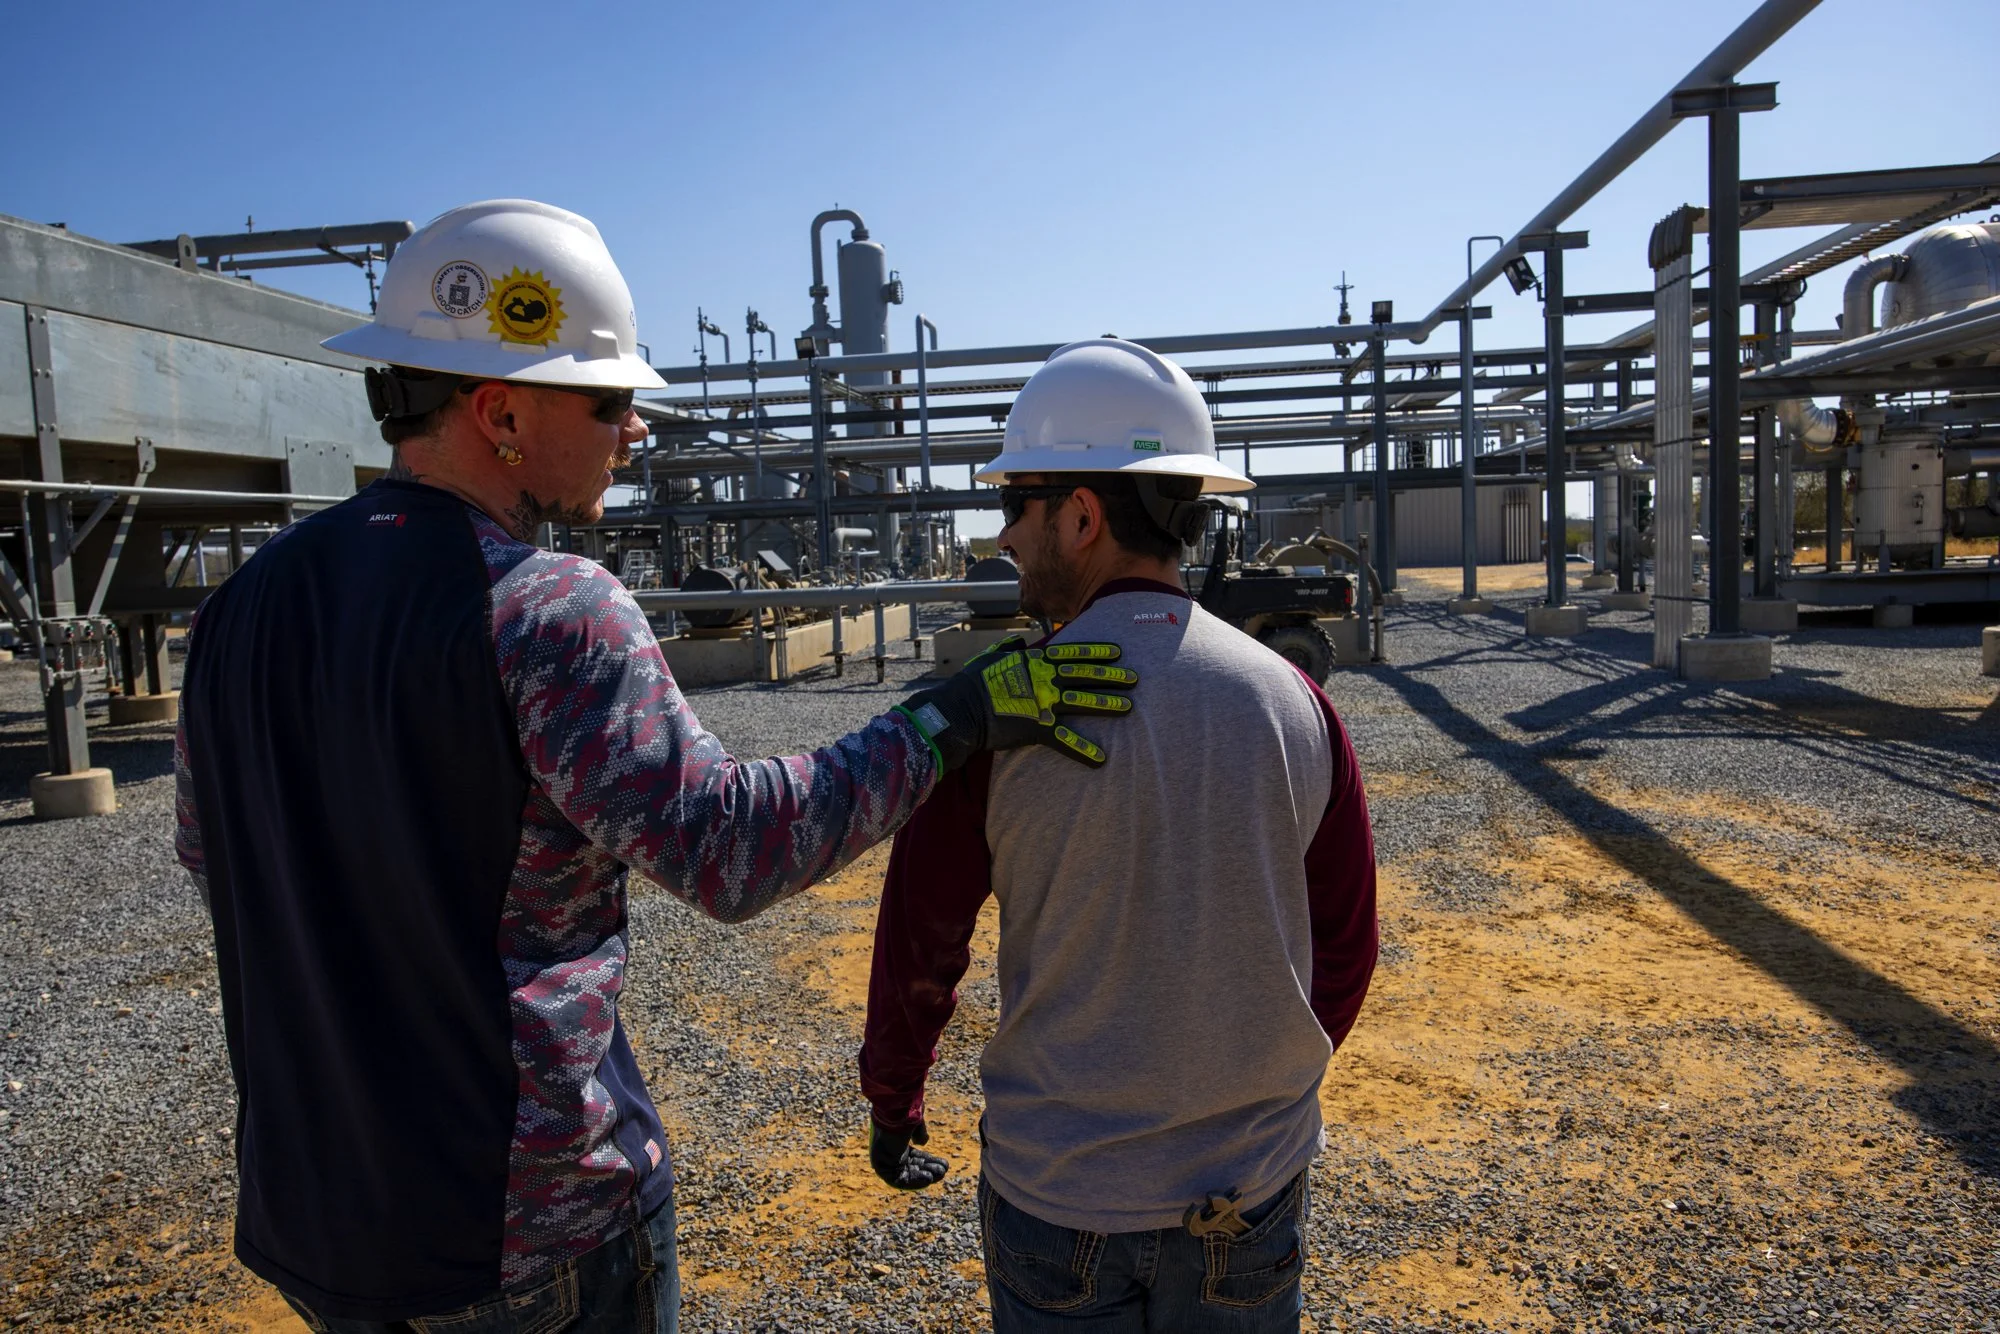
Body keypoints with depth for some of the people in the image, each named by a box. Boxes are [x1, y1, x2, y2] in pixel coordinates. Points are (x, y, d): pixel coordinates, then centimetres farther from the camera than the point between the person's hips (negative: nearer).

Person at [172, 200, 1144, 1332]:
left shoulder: (246, 602, 1)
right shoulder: (548, 607, -23)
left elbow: (212, 851, 13)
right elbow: (728, 846, -27)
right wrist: (961, 714, -21)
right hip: (526, 1218, -6)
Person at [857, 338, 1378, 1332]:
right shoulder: (1293, 700, -8)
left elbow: (919, 947, -8)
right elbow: (1347, 945, 2)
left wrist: (891, 1108, 10)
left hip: (1057, 1190, -2)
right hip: (1256, 1182, 3)